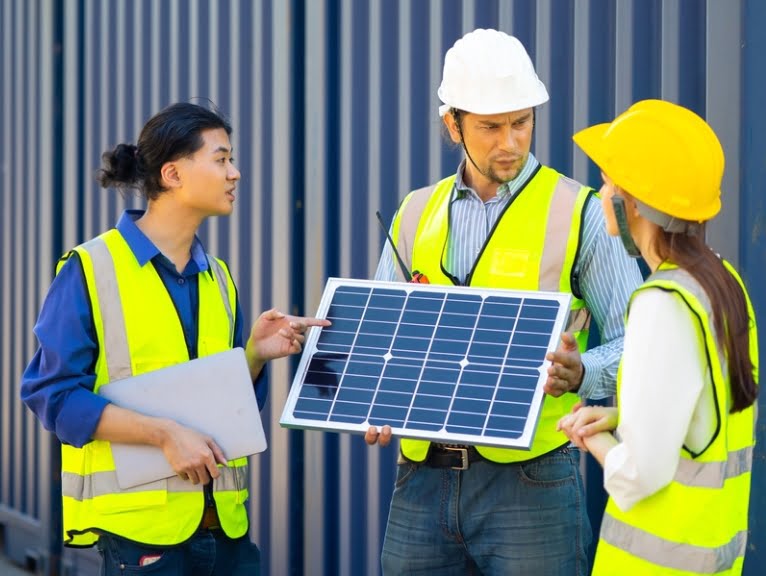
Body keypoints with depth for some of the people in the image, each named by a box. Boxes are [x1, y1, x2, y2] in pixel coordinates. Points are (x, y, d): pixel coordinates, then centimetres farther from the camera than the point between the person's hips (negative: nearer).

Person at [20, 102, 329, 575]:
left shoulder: (217, 278, 14)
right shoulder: (92, 270, -5)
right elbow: (53, 394, -12)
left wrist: (256, 354, -3)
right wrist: (164, 433, -18)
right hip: (138, 521, -6)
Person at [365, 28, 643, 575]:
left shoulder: (579, 213, -1)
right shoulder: (417, 215, 12)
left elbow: (635, 341, -1)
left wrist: (581, 373, -22)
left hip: (529, 477, -4)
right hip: (424, 475, 4)